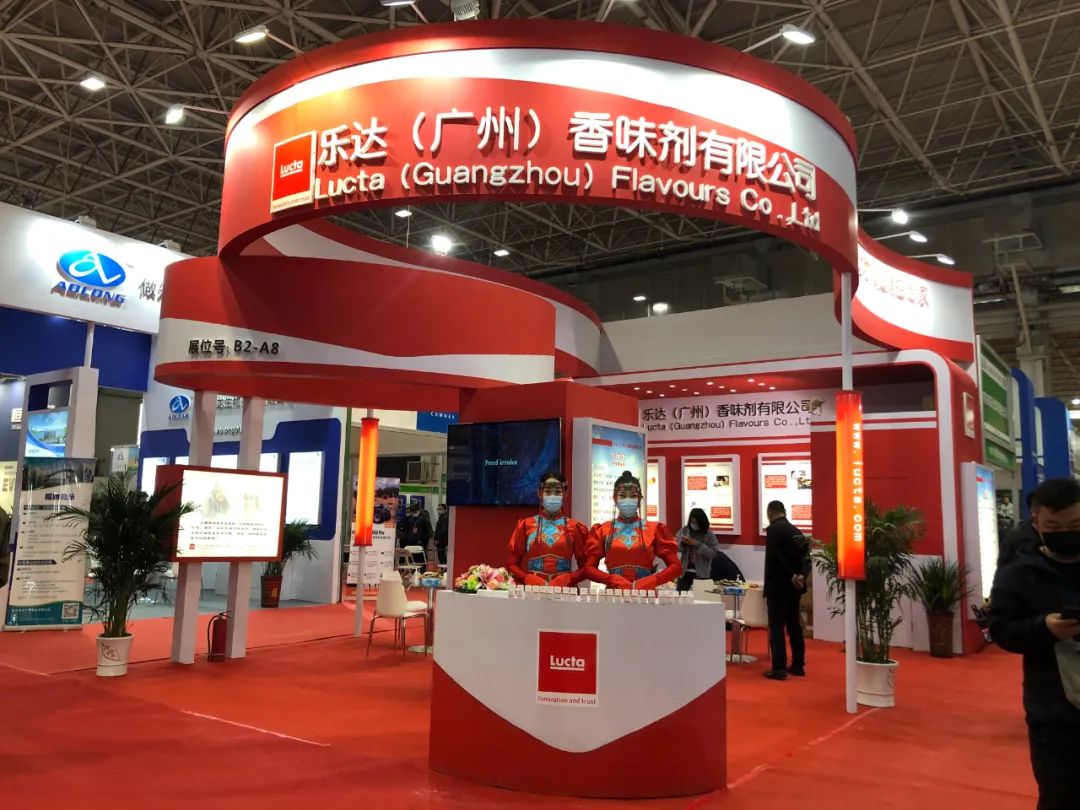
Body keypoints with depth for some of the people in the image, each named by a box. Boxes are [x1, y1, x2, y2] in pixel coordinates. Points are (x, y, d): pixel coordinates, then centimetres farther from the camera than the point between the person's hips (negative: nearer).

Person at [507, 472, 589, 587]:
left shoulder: (574, 527, 7)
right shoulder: (525, 525, 8)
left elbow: (586, 567, 7)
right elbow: (512, 564, 7)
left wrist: (566, 580, -8)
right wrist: (529, 580, -9)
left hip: (564, 589, 0)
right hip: (531, 588, 0)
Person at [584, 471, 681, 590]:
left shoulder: (654, 530, 7)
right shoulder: (602, 530, 8)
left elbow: (676, 566, 4)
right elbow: (589, 568, 4)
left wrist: (647, 582, -9)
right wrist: (615, 580, -11)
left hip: (646, 592, 0)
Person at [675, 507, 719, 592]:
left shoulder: (709, 535, -3)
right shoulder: (684, 530, 4)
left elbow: (713, 553, -12)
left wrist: (697, 544, -19)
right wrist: (682, 542, -15)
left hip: (702, 573, -2)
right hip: (685, 571, 2)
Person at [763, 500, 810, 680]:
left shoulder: (773, 529, -12)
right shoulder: (796, 531, 11)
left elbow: (776, 557, -19)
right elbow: (806, 557, 2)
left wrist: (791, 576, -14)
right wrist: (801, 576, -11)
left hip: (778, 586, -8)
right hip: (794, 586, 8)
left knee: (777, 627, -3)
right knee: (794, 625, 14)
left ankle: (779, 668, -2)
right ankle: (798, 666, 19)